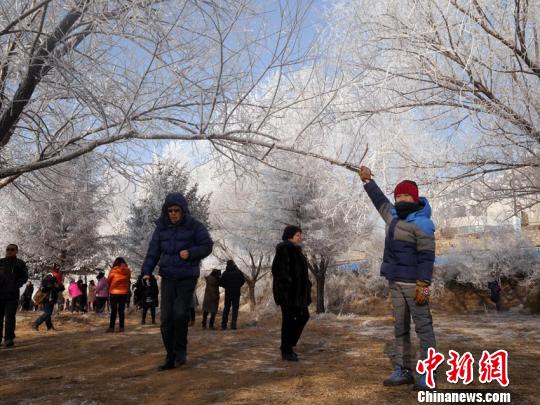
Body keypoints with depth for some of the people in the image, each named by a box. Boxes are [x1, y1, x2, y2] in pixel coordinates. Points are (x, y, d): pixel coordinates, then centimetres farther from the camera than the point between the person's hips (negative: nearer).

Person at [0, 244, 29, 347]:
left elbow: (24, 277, 3)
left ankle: (9, 339, -7)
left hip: (12, 295, -3)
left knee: (10, 317, -8)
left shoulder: (20, 264, 5)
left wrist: (16, 285, -13)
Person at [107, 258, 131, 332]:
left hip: (114, 292, -2)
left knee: (113, 310, 4)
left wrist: (110, 288, 19)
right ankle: (121, 327, 7)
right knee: (121, 310, 8)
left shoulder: (113, 271, -9)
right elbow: (128, 281, 3)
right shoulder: (128, 271, -2)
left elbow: (108, 281, 1)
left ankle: (112, 327, 3)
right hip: (124, 293, 3)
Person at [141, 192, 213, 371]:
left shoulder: (194, 226, -5)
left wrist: (191, 252, -20)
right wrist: (146, 272, -9)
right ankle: (170, 357, 13)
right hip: (168, 278, 3)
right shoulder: (161, 228, 4)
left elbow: (207, 246, -3)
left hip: (187, 277, -3)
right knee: (166, 319, 0)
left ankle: (181, 350, 9)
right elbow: (153, 252, 4)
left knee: (180, 313, -16)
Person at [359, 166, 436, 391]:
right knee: (400, 327, 10)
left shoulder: (422, 223, -12)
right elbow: (380, 201, 32)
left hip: (414, 283, -8)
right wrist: (368, 180, 38)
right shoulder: (394, 215, 12)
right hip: (395, 282, 8)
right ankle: (402, 370, 16)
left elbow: (426, 257, -17)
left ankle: (427, 374, -1)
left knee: (423, 327, -4)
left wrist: (423, 285, -23)